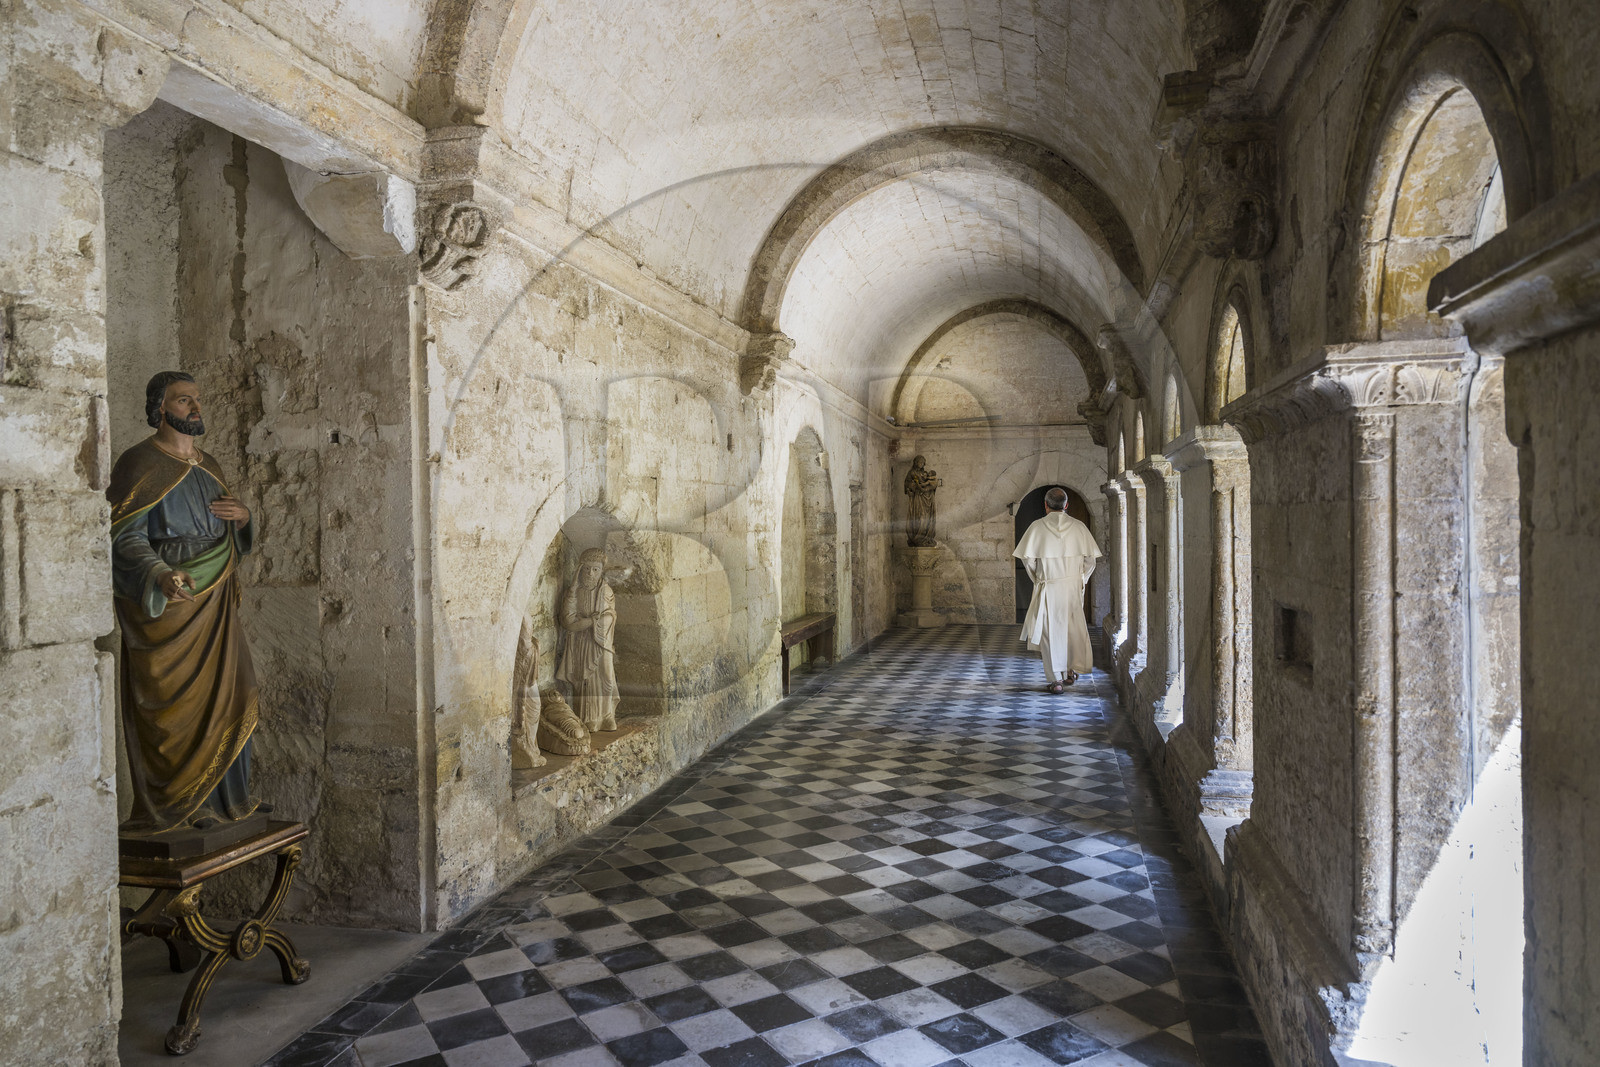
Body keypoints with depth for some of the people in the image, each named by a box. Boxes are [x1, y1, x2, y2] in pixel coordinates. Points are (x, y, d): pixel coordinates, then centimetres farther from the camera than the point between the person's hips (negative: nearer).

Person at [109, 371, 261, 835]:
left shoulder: (208, 466, 15)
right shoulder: (140, 464, -8)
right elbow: (125, 536, -17)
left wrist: (242, 515, 0)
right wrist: (160, 575, -34)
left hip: (213, 604, 7)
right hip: (165, 605, -7)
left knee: (222, 697, 9)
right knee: (172, 704, -2)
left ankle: (215, 799, 22)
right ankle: (170, 809, 11)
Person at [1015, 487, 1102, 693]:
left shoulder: (1037, 527, -6)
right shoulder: (1079, 527, 0)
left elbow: (1028, 558, -6)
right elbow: (1090, 558, 2)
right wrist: (1081, 579, 14)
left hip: (1048, 586, -2)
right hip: (1074, 585, 2)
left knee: (1051, 631, 4)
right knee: (1073, 626, 20)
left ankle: (1056, 680, 4)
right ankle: (1073, 669, 25)